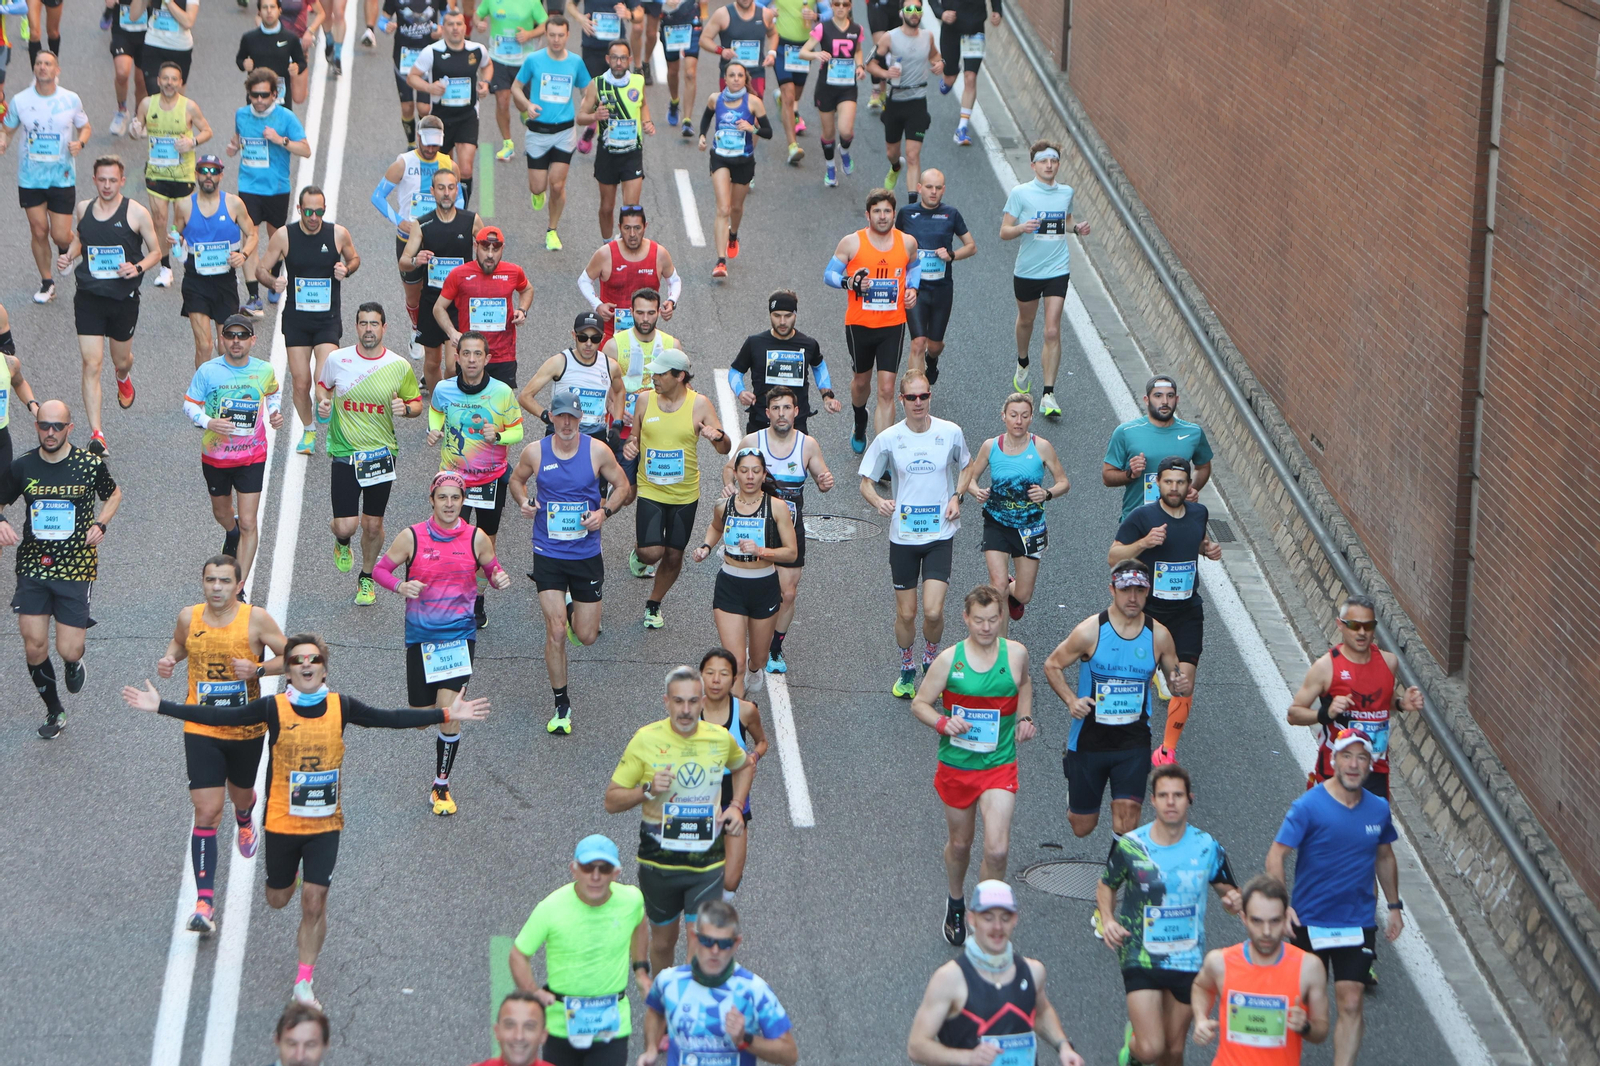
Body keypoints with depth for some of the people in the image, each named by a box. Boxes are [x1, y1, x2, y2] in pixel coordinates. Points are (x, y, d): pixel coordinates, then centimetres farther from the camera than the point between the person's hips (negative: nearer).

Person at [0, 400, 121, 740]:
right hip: (33, 567, 2)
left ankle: (74, 663, 35)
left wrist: (100, 524, -3)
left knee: (68, 651, -6)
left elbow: (114, 495, 14)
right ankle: (54, 711, 22)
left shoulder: (91, 464, -5)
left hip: (77, 569, -2)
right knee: (34, 646, -2)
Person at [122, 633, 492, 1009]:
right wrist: (160, 707, -13)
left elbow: (391, 719, 1)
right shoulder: (273, 708, -9)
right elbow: (218, 716, -9)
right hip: (281, 822, 0)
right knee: (278, 900, 16)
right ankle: (291, 874, 54)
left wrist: (448, 714, -1)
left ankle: (304, 984, 10)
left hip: (325, 824, 0)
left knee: (314, 904, -3)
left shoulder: (340, 707, -4)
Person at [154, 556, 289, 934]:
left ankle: (244, 822, 65)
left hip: (246, 731, 0)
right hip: (201, 732, 0)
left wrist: (257, 669, -22)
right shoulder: (189, 617, -4)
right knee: (206, 812, -10)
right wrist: (169, 659, -3)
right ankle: (204, 902, -12)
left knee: (240, 795, 24)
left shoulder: (255, 619, -11)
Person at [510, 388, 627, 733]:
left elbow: (621, 485, 6)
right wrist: (523, 501, -7)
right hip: (548, 554, -1)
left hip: (587, 554, 1)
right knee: (555, 633, -10)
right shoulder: (534, 452, -4)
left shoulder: (598, 451, -6)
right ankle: (561, 706, 4)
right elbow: (517, 479, 14)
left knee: (586, 636, 8)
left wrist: (605, 511, -12)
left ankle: (572, 611, 46)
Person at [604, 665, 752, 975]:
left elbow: (745, 766, 22)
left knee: (701, 941, -11)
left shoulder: (720, 738, -3)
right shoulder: (645, 740, -10)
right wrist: (647, 789, -24)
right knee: (663, 941, 15)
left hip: (707, 864, 1)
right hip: (658, 863, -1)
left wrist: (736, 806, 7)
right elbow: (611, 801, -6)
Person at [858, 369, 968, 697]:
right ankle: (907, 670, 32)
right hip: (903, 536, 1)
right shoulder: (888, 439, -6)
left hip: (940, 534, -1)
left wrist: (957, 497, -3)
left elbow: (967, 467, 15)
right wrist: (878, 502, -22)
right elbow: (866, 483, 1)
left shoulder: (951, 433, -5)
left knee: (933, 611, -10)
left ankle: (931, 660, 19)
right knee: (905, 613, 7)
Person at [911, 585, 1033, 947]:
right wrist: (943, 723, -22)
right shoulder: (949, 659, -10)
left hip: (999, 766, 0)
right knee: (960, 843, 17)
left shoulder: (1015, 653, -4)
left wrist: (1024, 717, 3)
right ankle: (956, 902, 46)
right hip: (956, 765, 0)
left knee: (997, 850, -14)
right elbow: (919, 704, -3)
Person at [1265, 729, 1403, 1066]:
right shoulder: (1308, 807, -14)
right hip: (1309, 921, -2)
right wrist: (1280, 904, -30)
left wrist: (1395, 906, 20)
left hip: (1358, 923, 2)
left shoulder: (1378, 808, 1)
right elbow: (1276, 854, -18)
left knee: (1350, 1004, -7)